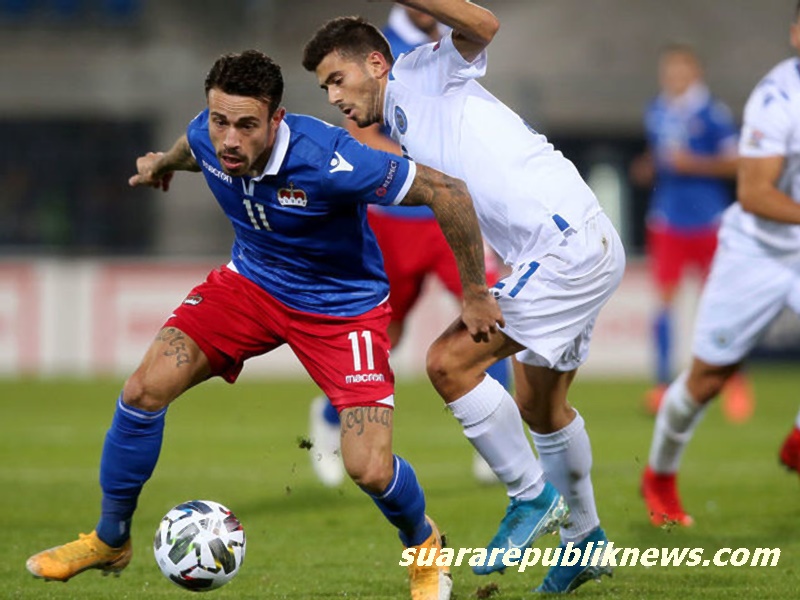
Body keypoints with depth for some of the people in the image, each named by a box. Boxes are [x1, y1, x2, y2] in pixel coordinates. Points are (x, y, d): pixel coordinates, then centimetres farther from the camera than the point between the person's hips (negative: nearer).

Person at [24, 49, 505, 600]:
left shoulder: (328, 162, -36)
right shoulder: (207, 137, -18)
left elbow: (447, 191, -28)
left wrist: (475, 295, -19)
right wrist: (165, 162, 35)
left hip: (344, 304, -5)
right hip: (252, 281, 5)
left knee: (370, 470, -16)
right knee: (145, 389, -13)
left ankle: (423, 545, 21)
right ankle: (110, 540, 9)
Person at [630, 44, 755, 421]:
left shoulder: (712, 113, -7)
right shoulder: (656, 113, 11)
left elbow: (735, 164, -8)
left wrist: (693, 163, -17)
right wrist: (647, 169, 4)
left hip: (709, 222, -4)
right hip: (668, 222, 4)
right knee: (664, 298, -6)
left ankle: (736, 383, 14)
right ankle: (662, 383, -3)